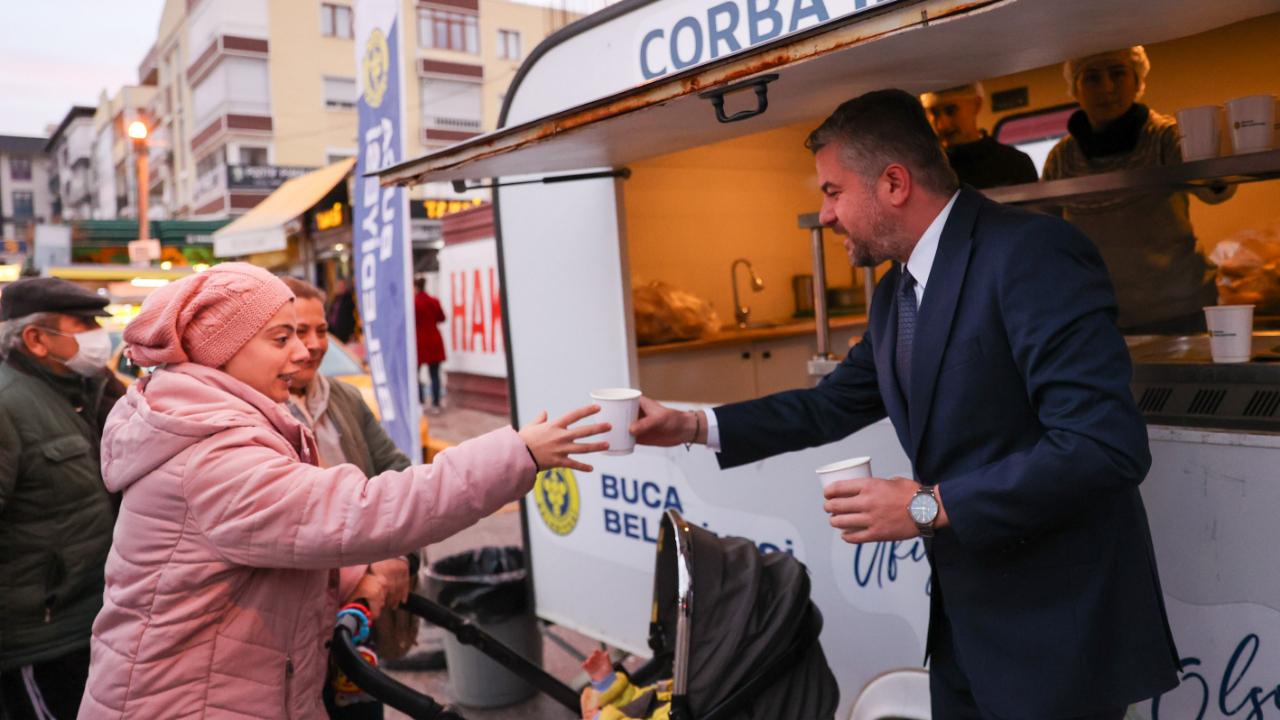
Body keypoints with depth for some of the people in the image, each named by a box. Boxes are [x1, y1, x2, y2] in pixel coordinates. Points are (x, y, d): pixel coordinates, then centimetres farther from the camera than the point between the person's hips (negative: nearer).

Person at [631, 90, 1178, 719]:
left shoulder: (1034, 254, -20)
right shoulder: (897, 290, 8)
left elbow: (1108, 444, -27)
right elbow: (833, 406, 15)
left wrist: (929, 505, -24)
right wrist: (694, 426, 7)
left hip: (1056, 628, -8)